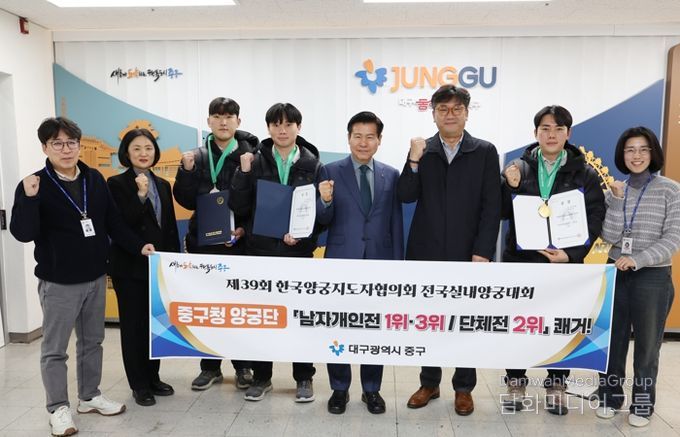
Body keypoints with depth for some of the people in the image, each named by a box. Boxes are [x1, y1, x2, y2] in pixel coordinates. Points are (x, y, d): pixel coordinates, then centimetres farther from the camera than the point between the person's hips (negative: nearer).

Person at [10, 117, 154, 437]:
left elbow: (113, 222, 8)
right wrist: (28, 198, -30)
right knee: (55, 349, 7)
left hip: (96, 277, 5)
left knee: (92, 342, 16)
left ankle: (90, 397, 32)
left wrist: (138, 246, 1)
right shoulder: (35, 185, -10)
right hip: (58, 282, -5)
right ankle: (58, 409, 22)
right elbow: (23, 234, -17)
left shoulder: (94, 179, 3)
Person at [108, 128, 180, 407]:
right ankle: (139, 384, 17)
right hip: (130, 266, -5)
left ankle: (153, 378, 26)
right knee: (133, 325, 5)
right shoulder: (117, 184, -5)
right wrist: (140, 195, -23)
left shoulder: (163, 185, 11)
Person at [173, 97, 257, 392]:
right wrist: (187, 171, -12)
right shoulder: (198, 157, 6)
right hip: (204, 242, 3)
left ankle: (243, 366, 23)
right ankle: (210, 366, 25)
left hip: (239, 243, -3)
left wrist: (245, 228, -17)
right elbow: (188, 202, 1)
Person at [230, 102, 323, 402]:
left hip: (299, 251, -1)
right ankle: (261, 377, 26)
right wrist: (244, 173, -14)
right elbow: (238, 207, -3)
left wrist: (303, 235, -15)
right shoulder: (255, 162, 2)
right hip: (261, 250, 1)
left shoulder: (312, 165, 1)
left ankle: (304, 378, 23)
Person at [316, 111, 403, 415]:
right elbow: (324, 220, -4)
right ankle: (339, 389, 27)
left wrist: (398, 263, 3)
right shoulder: (331, 172, -1)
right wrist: (325, 201, -26)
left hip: (379, 261, 2)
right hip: (341, 261, -1)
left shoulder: (391, 175, 5)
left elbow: (396, 223, 6)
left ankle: (371, 389, 27)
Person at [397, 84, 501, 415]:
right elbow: (405, 196, -4)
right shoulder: (421, 150, 5)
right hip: (427, 253, 2)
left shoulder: (485, 152, 0)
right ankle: (429, 383, 27)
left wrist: (482, 252, -11)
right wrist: (414, 161, -18)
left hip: (468, 253, -1)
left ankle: (464, 388, 25)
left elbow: (491, 207, -4)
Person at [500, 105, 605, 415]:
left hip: (564, 262, 0)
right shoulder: (518, 168, 4)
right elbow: (503, 213, 3)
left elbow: (594, 219, -2)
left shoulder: (584, 174, 1)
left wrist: (572, 254, -14)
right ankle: (516, 382, 24)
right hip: (520, 260, 1)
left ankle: (556, 385, 27)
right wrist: (511, 187, -15)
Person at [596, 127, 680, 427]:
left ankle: (642, 404, 26)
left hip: (653, 277, -2)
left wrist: (638, 260, -21)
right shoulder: (614, 190, 3)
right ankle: (609, 397, 27)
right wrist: (617, 200, -14)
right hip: (615, 275, 3)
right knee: (612, 341, 11)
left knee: (647, 345, 10)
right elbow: (609, 238, -6)